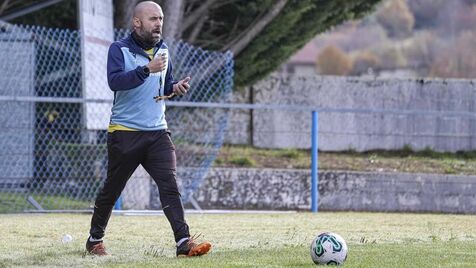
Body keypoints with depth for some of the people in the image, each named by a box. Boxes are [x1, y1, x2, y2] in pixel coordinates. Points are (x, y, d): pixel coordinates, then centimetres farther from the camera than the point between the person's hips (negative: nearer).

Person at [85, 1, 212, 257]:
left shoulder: (162, 49, 10)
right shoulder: (119, 49, -7)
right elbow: (115, 81, -24)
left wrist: (175, 88, 0)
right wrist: (147, 69, -34)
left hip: (157, 132, 4)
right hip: (125, 132, -4)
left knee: (169, 186, -11)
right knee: (112, 189, 7)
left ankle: (184, 242, -20)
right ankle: (95, 239, 26)